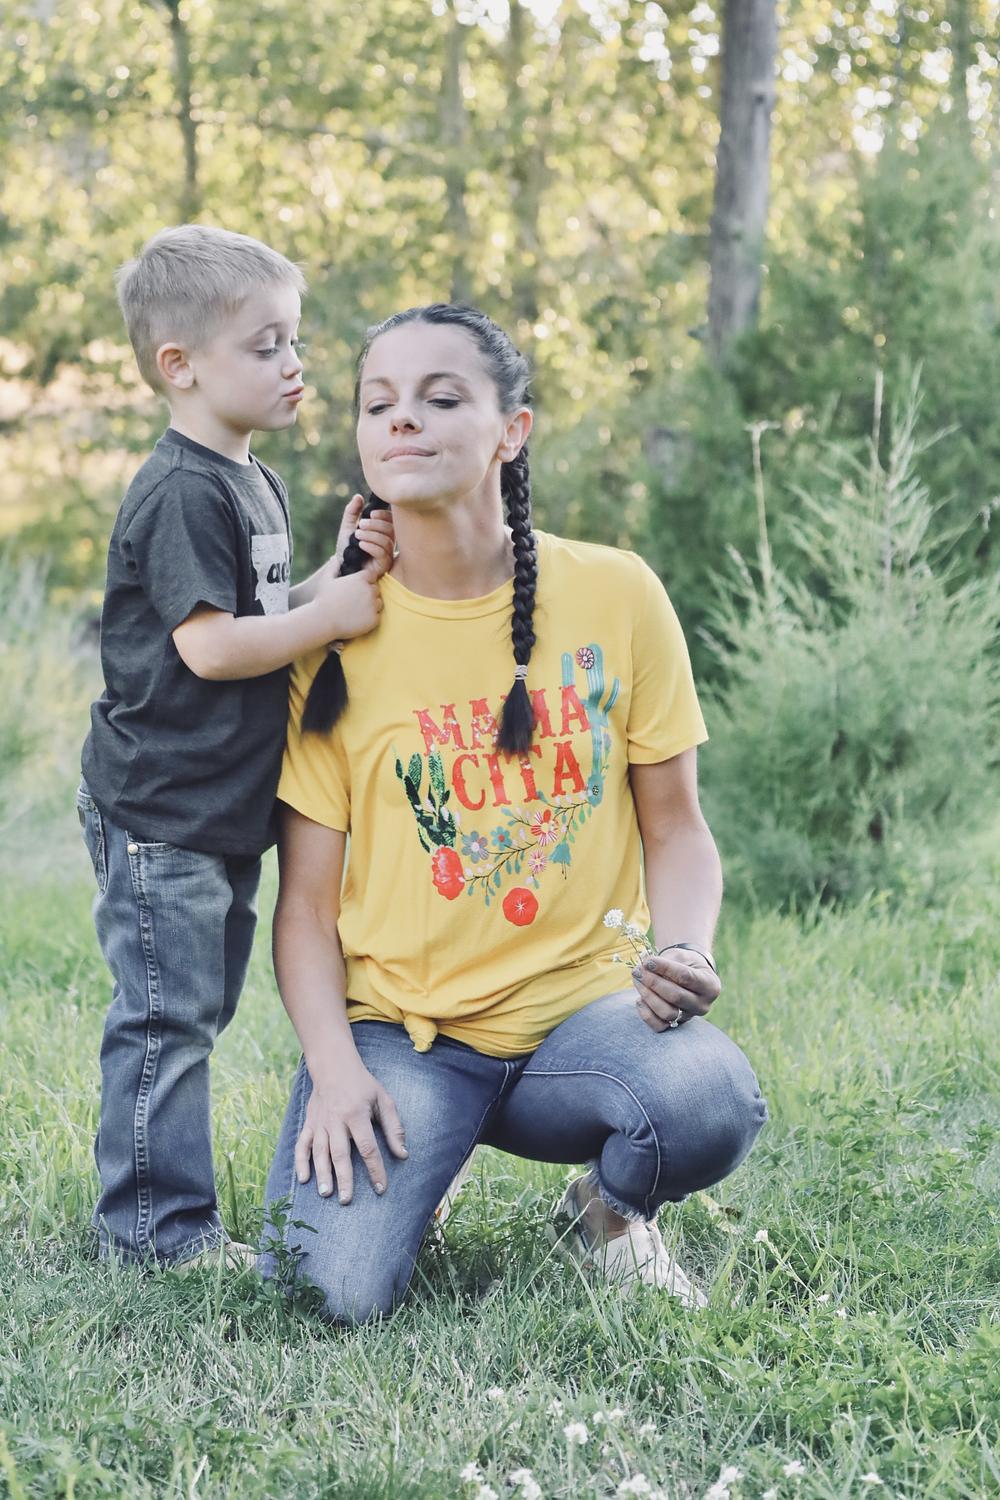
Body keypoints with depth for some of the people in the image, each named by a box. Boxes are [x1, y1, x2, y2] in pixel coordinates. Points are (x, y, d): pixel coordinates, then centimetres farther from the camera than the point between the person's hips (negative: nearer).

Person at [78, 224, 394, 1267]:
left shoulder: (256, 485, 14)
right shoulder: (181, 494, -17)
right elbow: (209, 644, -23)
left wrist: (345, 570, 3)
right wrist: (330, 614, -17)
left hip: (225, 810, 10)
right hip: (159, 814, -10)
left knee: (197, 1014, 16)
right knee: (165, 1019, -5)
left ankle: (169, 1213, 26)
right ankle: (158, 1232, 2)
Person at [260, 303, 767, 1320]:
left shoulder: (615, 596, -1)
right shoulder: (337, 635, -2)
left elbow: (674, 825, 6)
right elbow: (306, 899, 0)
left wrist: (687, 950, -15)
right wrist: (334, 1070, -16)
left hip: (582, 1005, 0)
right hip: (397, 1021, 0)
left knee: (711, 1106, -33)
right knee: (332, 1290, -23)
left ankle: (607, 1215, 4)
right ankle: (400, 1158, 14)